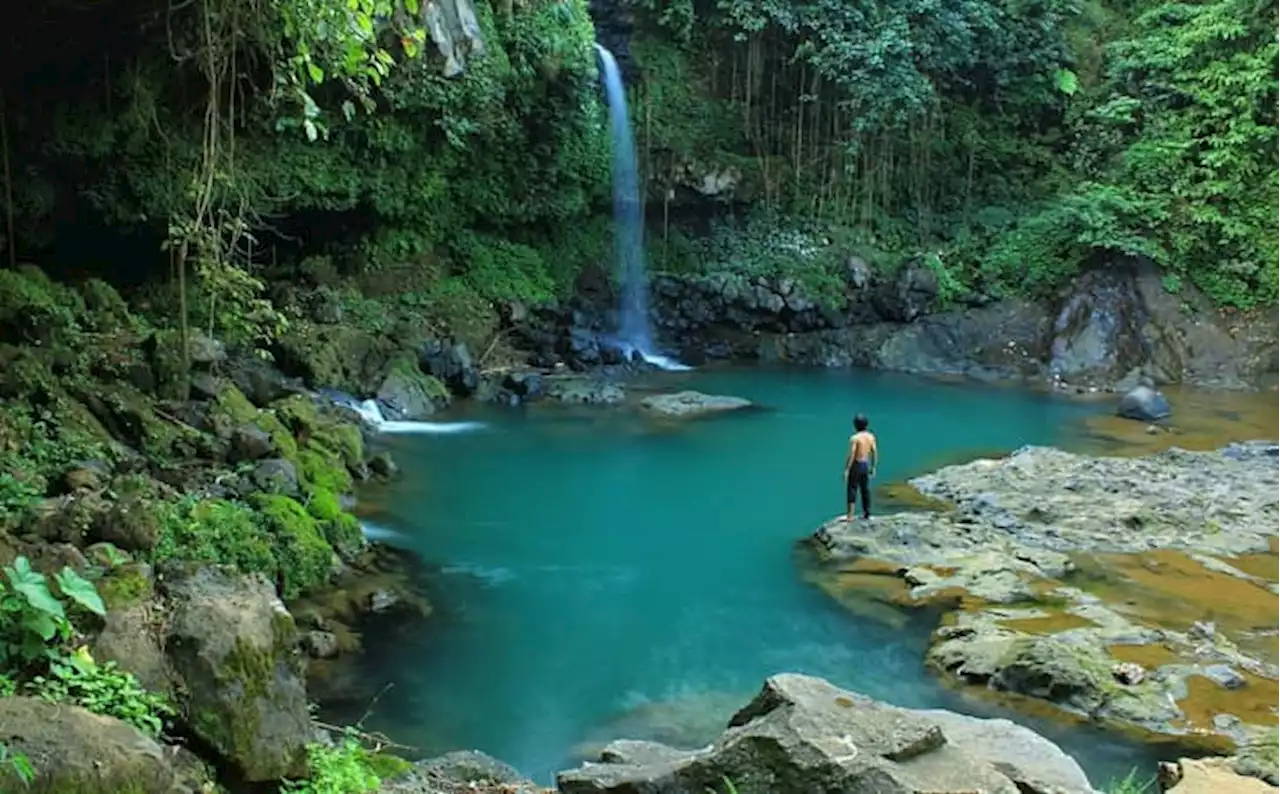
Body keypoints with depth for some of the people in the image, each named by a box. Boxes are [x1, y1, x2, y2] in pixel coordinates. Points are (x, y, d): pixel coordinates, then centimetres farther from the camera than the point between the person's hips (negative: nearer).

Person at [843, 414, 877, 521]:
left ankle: (850, 516, -5)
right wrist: (873, 467, 16)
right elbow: (875, 453, 6)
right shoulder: (871, 436, 2)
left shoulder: (854, 438, -17)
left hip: (856, 465, -6)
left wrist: (846, 469, -14)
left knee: (852, 489, -2)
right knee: (865, 489, 15)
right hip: (866, 465, 6)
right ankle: (867, 513, 24)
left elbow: (851, 455, -19)